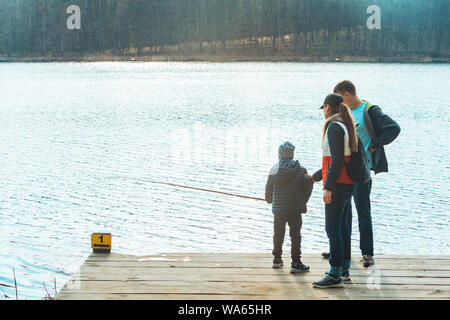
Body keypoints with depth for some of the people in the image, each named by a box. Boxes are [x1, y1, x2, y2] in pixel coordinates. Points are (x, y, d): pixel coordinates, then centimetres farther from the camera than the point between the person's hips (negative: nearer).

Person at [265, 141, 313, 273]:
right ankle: (296, 263, 0)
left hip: (278, 209, 2)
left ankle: (277, 259, 28)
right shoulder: (301, 170, -6)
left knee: (278, 234, 17)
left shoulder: (274, 170, -3)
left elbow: (268, 189, 5)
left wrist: (270, 200, 26)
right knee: (295, 235, 3)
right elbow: (308, 188, -3)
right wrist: (303, 201, 14)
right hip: (295, 209, -2)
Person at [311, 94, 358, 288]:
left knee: (333, 228, -9)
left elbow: (336, 161, -22)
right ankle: (344, 268, 24)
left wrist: (328, 188, -21)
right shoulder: (346, 126, 16)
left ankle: (335, 276, -9)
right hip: (348, 184, 10)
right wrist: (315, 177, 31)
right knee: (343, 226, 16)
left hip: (338, 185, -10)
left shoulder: (334, 127, -14)